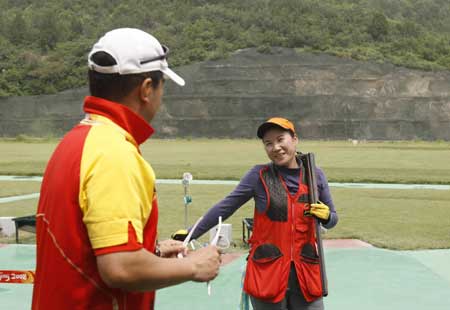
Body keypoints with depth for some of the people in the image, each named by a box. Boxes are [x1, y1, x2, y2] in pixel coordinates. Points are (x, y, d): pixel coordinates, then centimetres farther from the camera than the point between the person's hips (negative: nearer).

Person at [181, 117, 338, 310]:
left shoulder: (315, 176, 3)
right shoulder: (259, 175, -4)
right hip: (267, 272, -2)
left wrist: (325, 216, -9)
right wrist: (190, 234, -2)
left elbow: (332, 218, 14)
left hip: (305, 273, 2)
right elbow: (225, 207, 0)